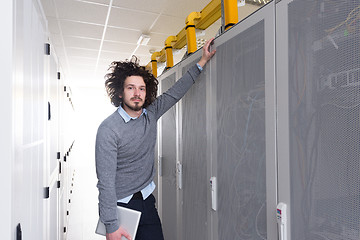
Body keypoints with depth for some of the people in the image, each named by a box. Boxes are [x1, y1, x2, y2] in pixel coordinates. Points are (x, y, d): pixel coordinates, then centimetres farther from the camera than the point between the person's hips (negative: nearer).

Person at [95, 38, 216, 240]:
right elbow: (106, 181, -20)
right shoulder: (109, 129, -20)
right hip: (118, 205, -5)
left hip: (146, 200, 5)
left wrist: (202, 62, 6)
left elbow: (175, 92, 7)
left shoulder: (151, 113, -2)